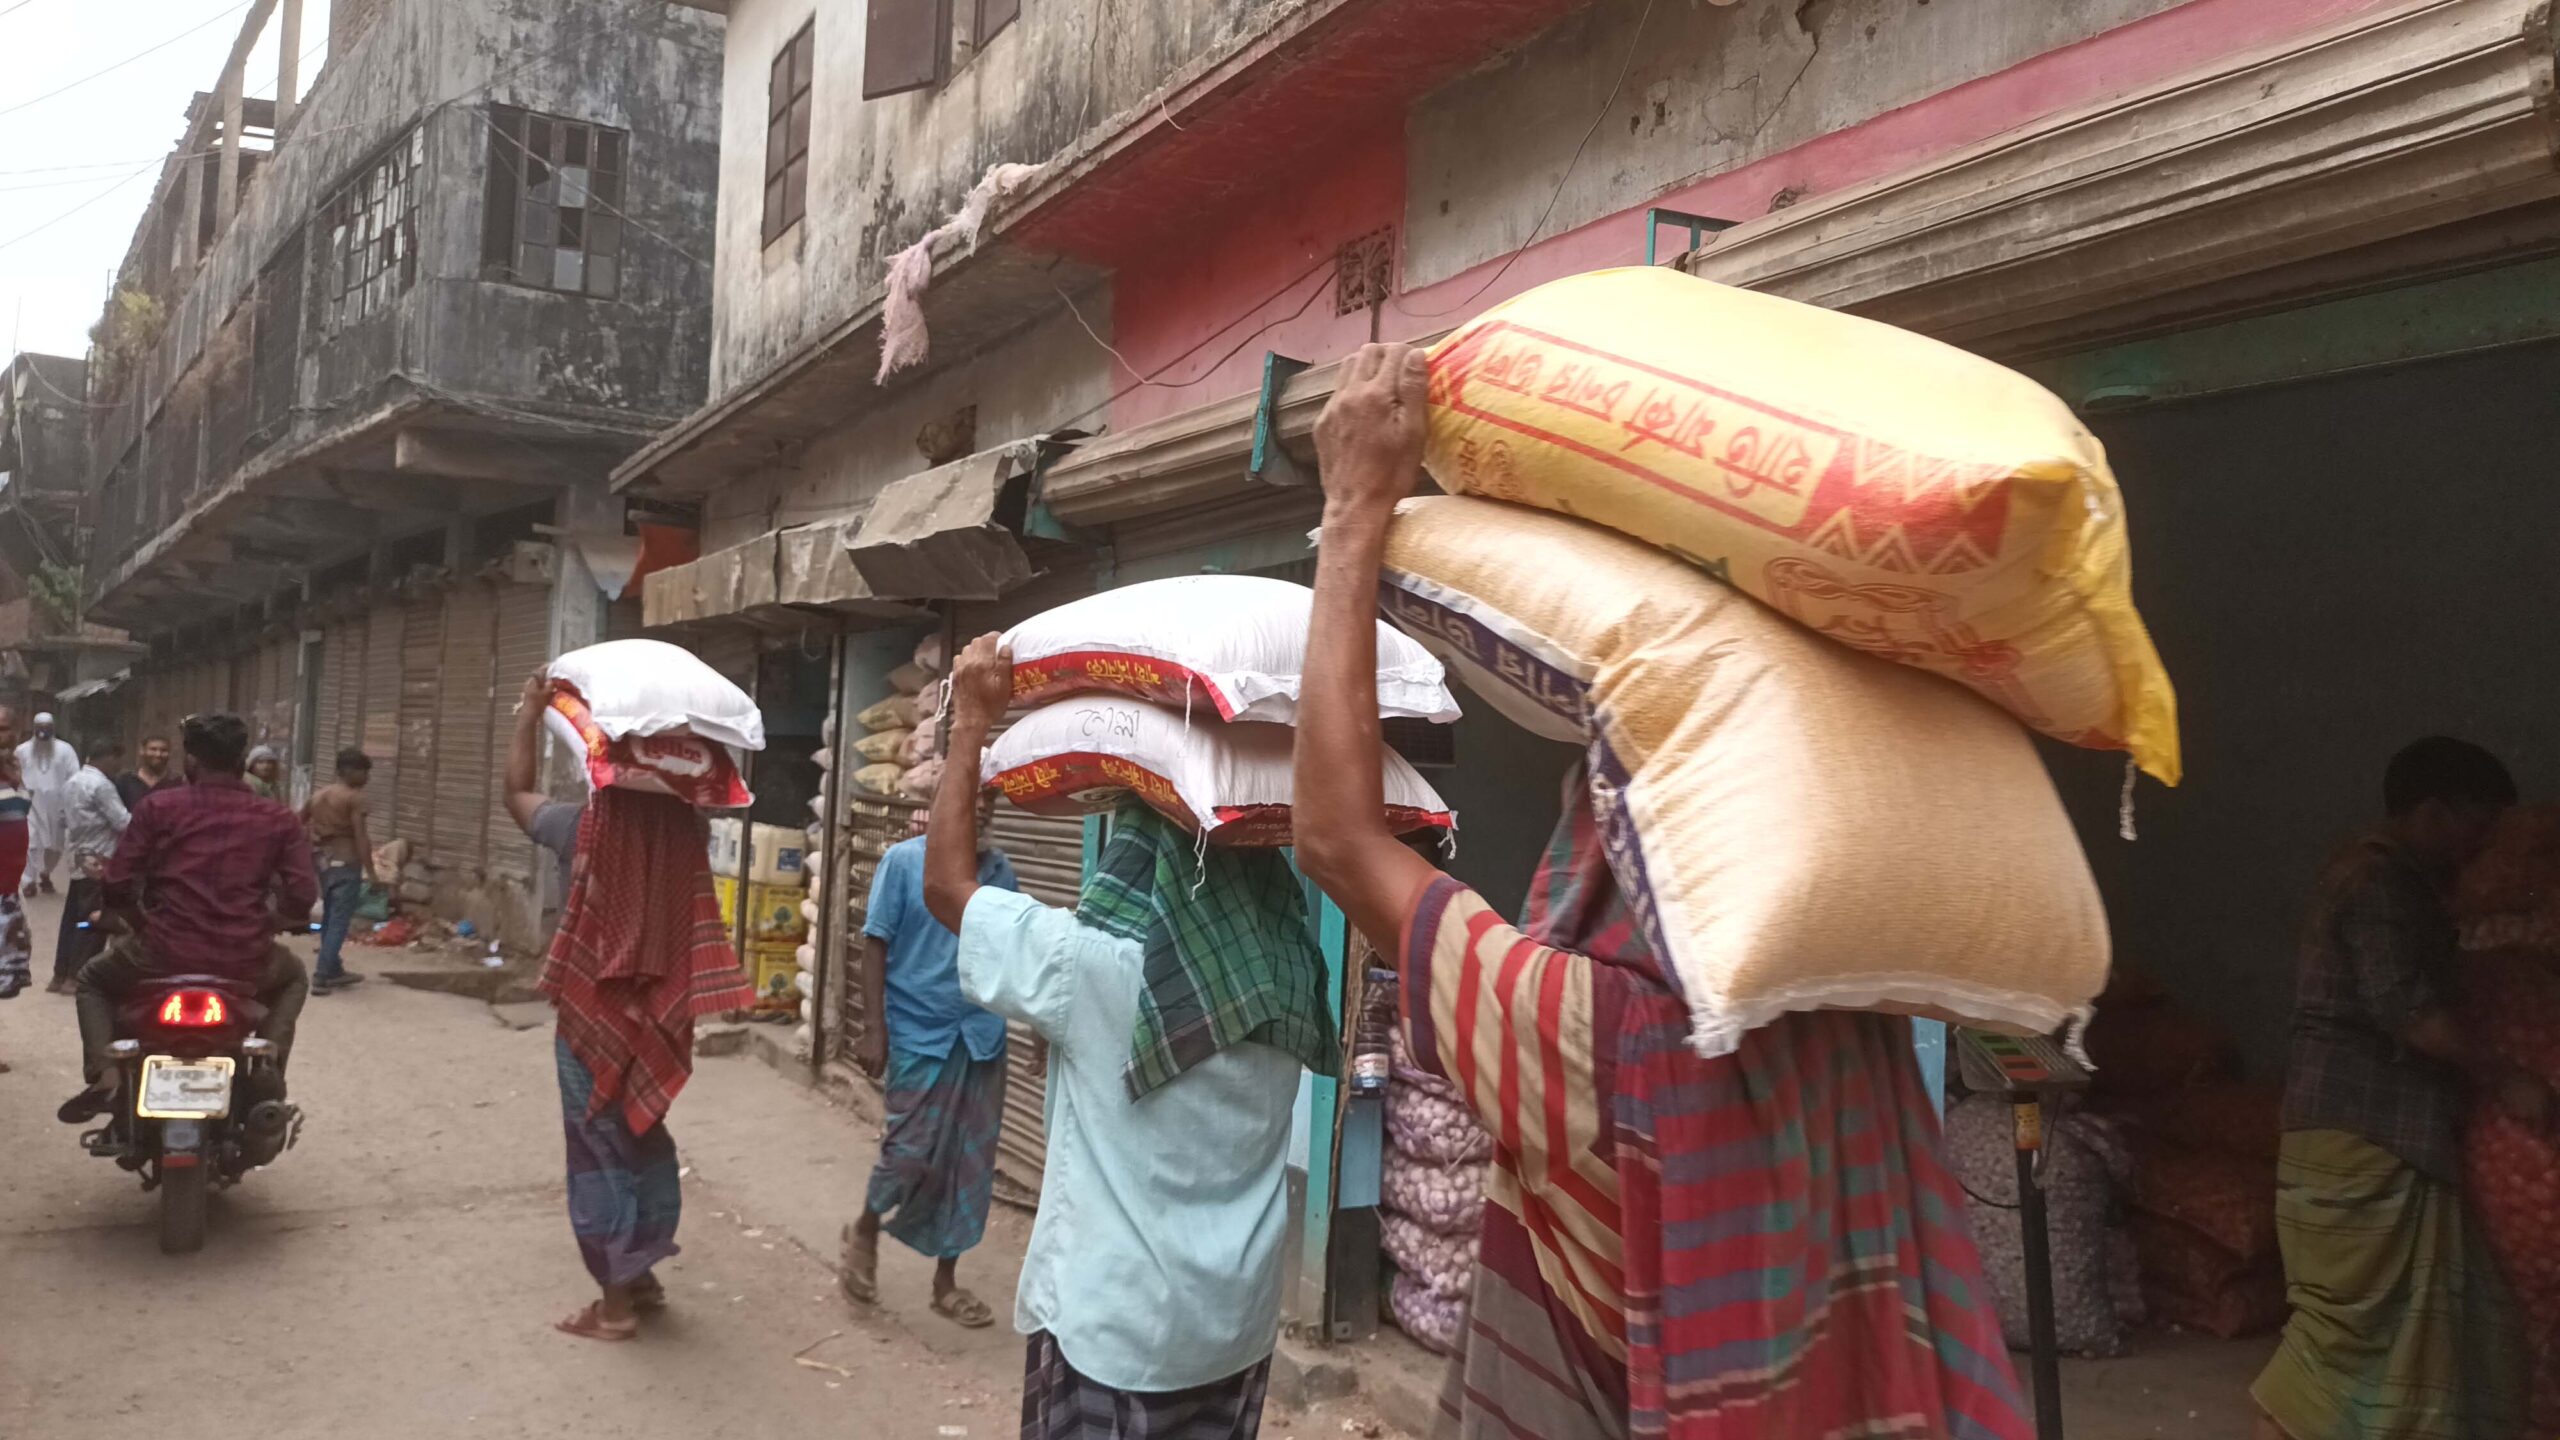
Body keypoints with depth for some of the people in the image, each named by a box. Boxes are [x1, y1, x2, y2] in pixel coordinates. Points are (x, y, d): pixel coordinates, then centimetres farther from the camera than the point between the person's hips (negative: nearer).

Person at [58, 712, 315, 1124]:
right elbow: (302, 898, -2)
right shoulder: (278, 819, 4)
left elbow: (116, 887, -1)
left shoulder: (157, 807, 2)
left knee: (94, 980, 33)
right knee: (293, 978, 36)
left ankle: (104, 1075, 11)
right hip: (246, 962, 1)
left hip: (164, 955, 0)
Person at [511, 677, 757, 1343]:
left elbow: (516, 790, 3)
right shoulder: (683, 831, -8)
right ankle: (640, 1274, 32)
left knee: (602, 1151, 6)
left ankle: (615, 1304, 13)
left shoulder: (588, 832, -15)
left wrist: (531, 713, 10)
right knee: (640, 1142, 20)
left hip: (595, 1021, -4)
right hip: (655, 1017, 4)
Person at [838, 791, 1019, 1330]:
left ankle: (945, 1280, 23)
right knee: (913, 1152, -2)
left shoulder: (1001, 870, 4)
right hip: (919, 1032, -4)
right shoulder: (904, 860, -6)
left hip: (982, 1034, 4)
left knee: (970, 1162, 8)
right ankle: (865, 1232, 29)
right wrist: (874, 1028, -9)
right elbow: (876, 946, -5)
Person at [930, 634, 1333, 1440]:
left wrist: (972, 723, -4)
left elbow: (946, 885, -7)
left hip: (1107, 1327, -5)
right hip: (1239, 1325, 5)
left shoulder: (1097, 966, -19)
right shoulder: (1280, 975, -6)